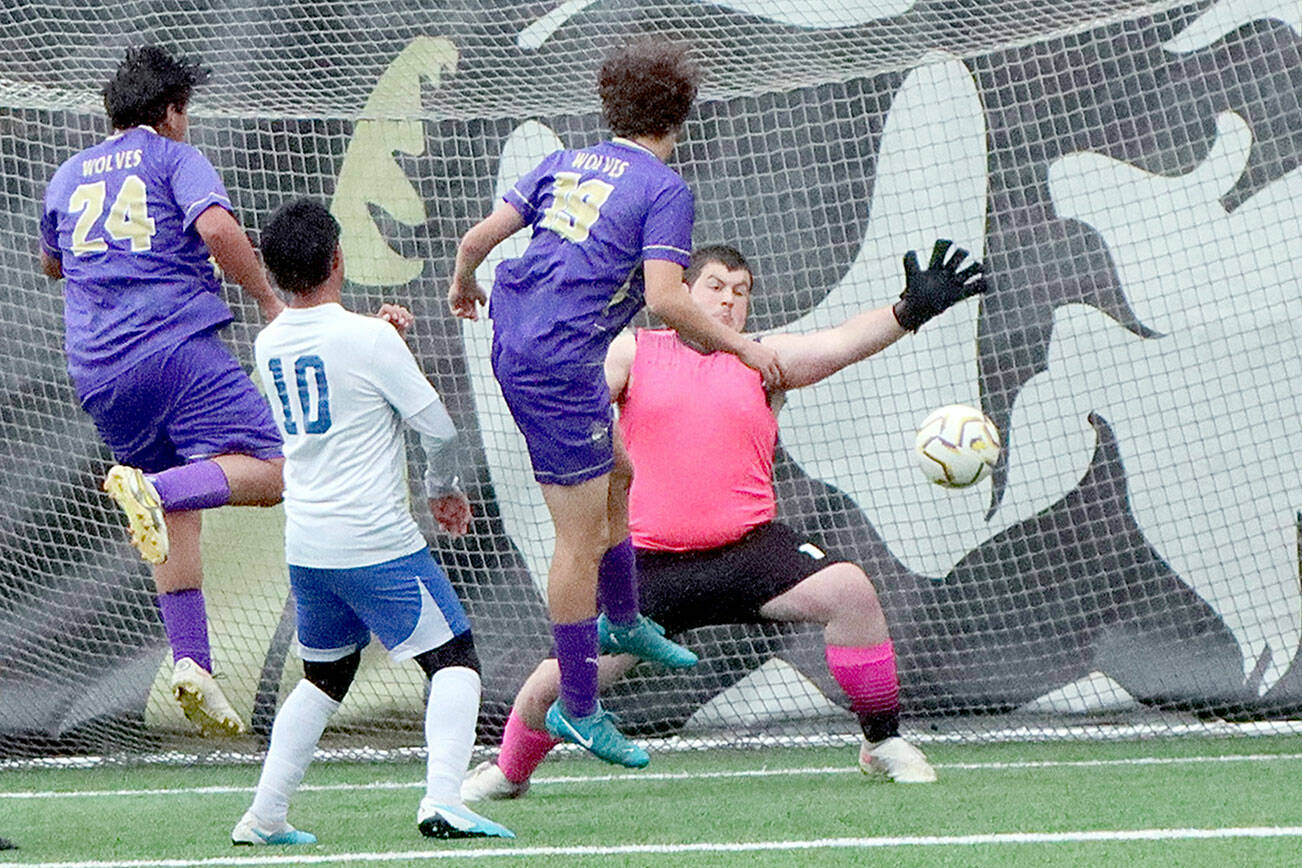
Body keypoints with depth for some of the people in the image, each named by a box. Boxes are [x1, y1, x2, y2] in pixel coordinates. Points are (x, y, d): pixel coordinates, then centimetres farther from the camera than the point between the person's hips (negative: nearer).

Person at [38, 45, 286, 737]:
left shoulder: (69, 177, 22)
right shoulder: (174, 158, 5)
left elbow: (51, 262, 39)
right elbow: (215, 226, -14)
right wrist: (269, 300, -6)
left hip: (97, 371, 6)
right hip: (179, 343, -6)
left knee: (177, 520, 14)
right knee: (269, 469, -9)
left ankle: (190, 660, -1)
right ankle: (155, 490, -34)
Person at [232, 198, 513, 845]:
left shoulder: (268, 346, 6)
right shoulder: (369, 338, -13)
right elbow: (438, 428, -8)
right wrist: (444, 490, 11)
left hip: (305, 547, 7)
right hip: (377, 543, -6)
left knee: (324, 677, 21)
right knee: (454, 662, -1)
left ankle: (264, 816, 15)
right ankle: (441, 802, -19)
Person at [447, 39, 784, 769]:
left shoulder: (566, 164, 11)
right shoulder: (665, 189, -9)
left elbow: (477, 239, 10)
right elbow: (664, 298, -20)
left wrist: (463, 286, 32)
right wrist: (740, 347, -9)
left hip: (514, 343, 9)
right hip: (559, 366, -9)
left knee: (615, 473, 28)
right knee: (582, 535, -1)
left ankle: (621, 620, 45)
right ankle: (578, 707, 5)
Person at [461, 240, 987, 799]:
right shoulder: (635, 351, 9)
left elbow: (839, 344, -6)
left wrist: (911, 311, -22)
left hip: (746, 545, 0)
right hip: (649, 559, 0)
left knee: (848, 590, -24)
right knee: (559, 681, -4)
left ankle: (882, 742, -6)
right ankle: (507, 772, 28)